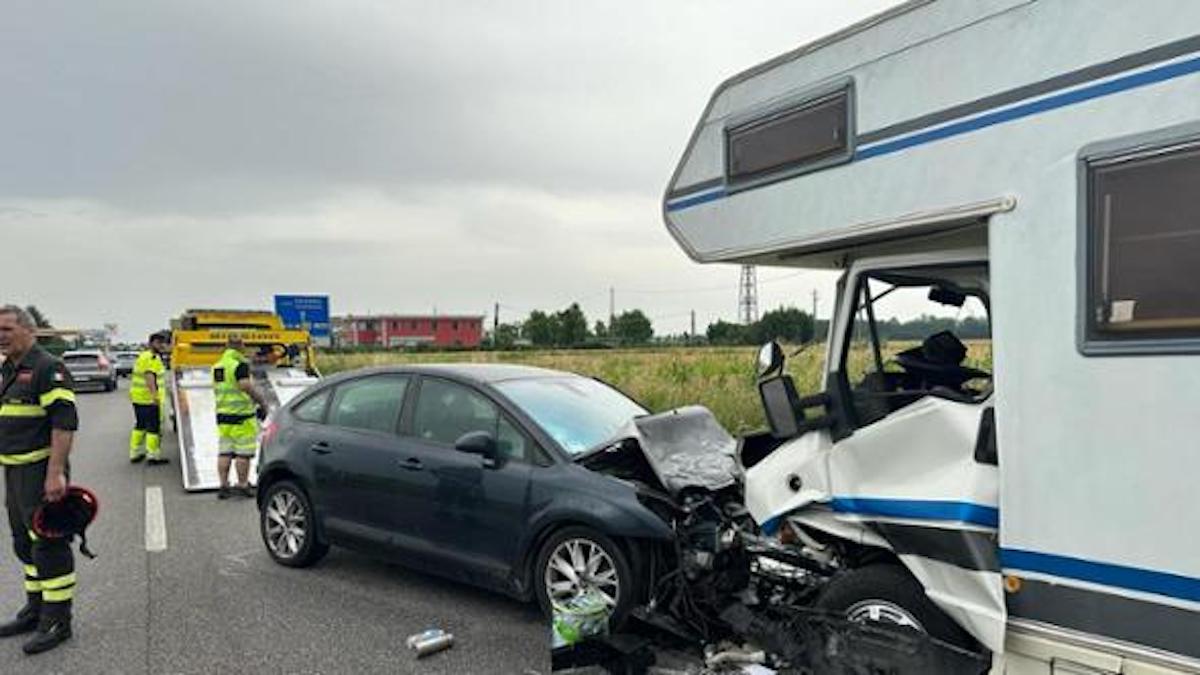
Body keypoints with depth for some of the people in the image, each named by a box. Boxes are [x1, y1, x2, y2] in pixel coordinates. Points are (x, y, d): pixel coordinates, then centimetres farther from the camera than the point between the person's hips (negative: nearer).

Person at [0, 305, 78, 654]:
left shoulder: (48, 368, -15)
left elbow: (64, 422, -22)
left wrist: (56, 472, -27)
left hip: (40, 471, -10)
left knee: (48, 544, -4)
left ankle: (57, 621, 5)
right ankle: (36, 609, 32)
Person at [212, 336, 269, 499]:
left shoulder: (217, 366, 12)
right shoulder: (240, 365, -14)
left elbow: (216, 389, 20)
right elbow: (247, 387, -21)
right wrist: (262, 401, -11)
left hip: (223, 414, 8)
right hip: (242, 415, -8)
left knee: (224, 452, 9)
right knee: (243, 453, -1)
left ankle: (223, 486, 12)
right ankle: (242, 485, 3)